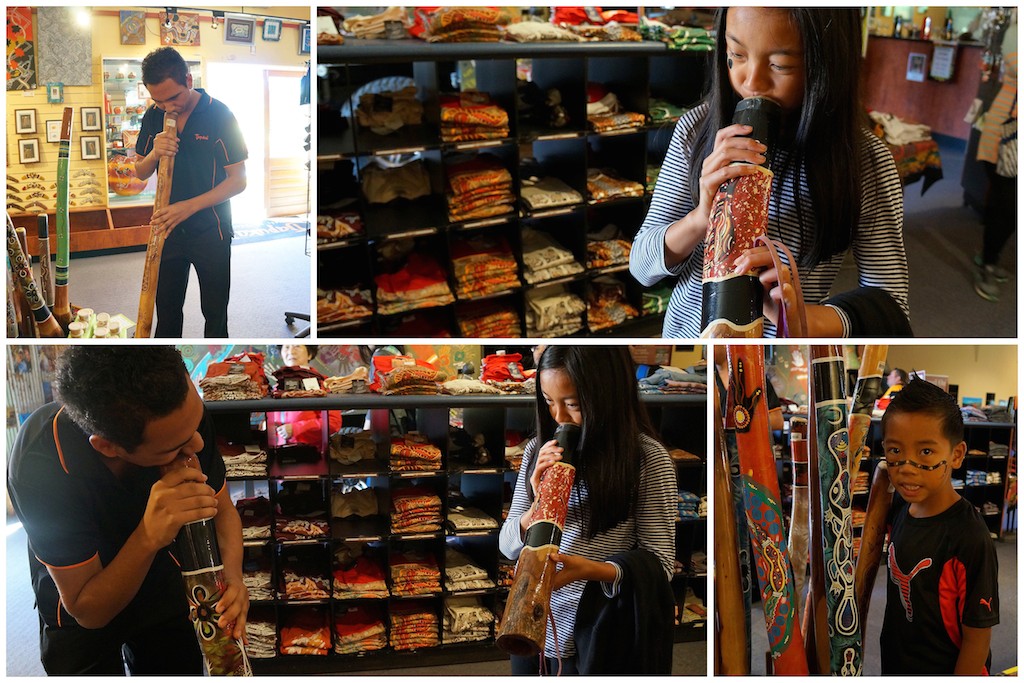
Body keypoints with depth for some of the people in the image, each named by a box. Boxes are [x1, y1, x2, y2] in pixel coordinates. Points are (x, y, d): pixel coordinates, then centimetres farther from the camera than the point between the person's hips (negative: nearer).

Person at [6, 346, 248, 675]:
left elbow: (223, 509, -11)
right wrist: (149, 536, -47)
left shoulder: (186, 411, -29)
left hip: (162, 584, 4)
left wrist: (232, 578, -31)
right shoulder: (40, 464, -38)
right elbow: (88, 612, -30)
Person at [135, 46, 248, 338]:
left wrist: (189, 206, -24)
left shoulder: (219, 114, -13)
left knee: (215, 314, 9)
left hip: (210, 231, -4)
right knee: (166, 311, 14)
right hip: (167, 228, 4)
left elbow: (238, 180, -14)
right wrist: (154, 153, -15)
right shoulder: (154, 116, 1)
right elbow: (140, 173, 8)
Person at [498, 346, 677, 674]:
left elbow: (660, 562, -12)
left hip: (596, 638, -4)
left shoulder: (648, 459, -13)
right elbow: (508, 546, 2)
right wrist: (539, 505, -18)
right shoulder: (538, 450, -1)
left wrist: (588, 569, -29)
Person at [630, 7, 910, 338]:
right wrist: (700, 218, -30)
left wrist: (809, 319, -37)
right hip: (688, 329, 2)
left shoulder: (867, 162, -17)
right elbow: (642, 266, -10)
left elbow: (891, 306, -17)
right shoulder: (697, 128, -12)